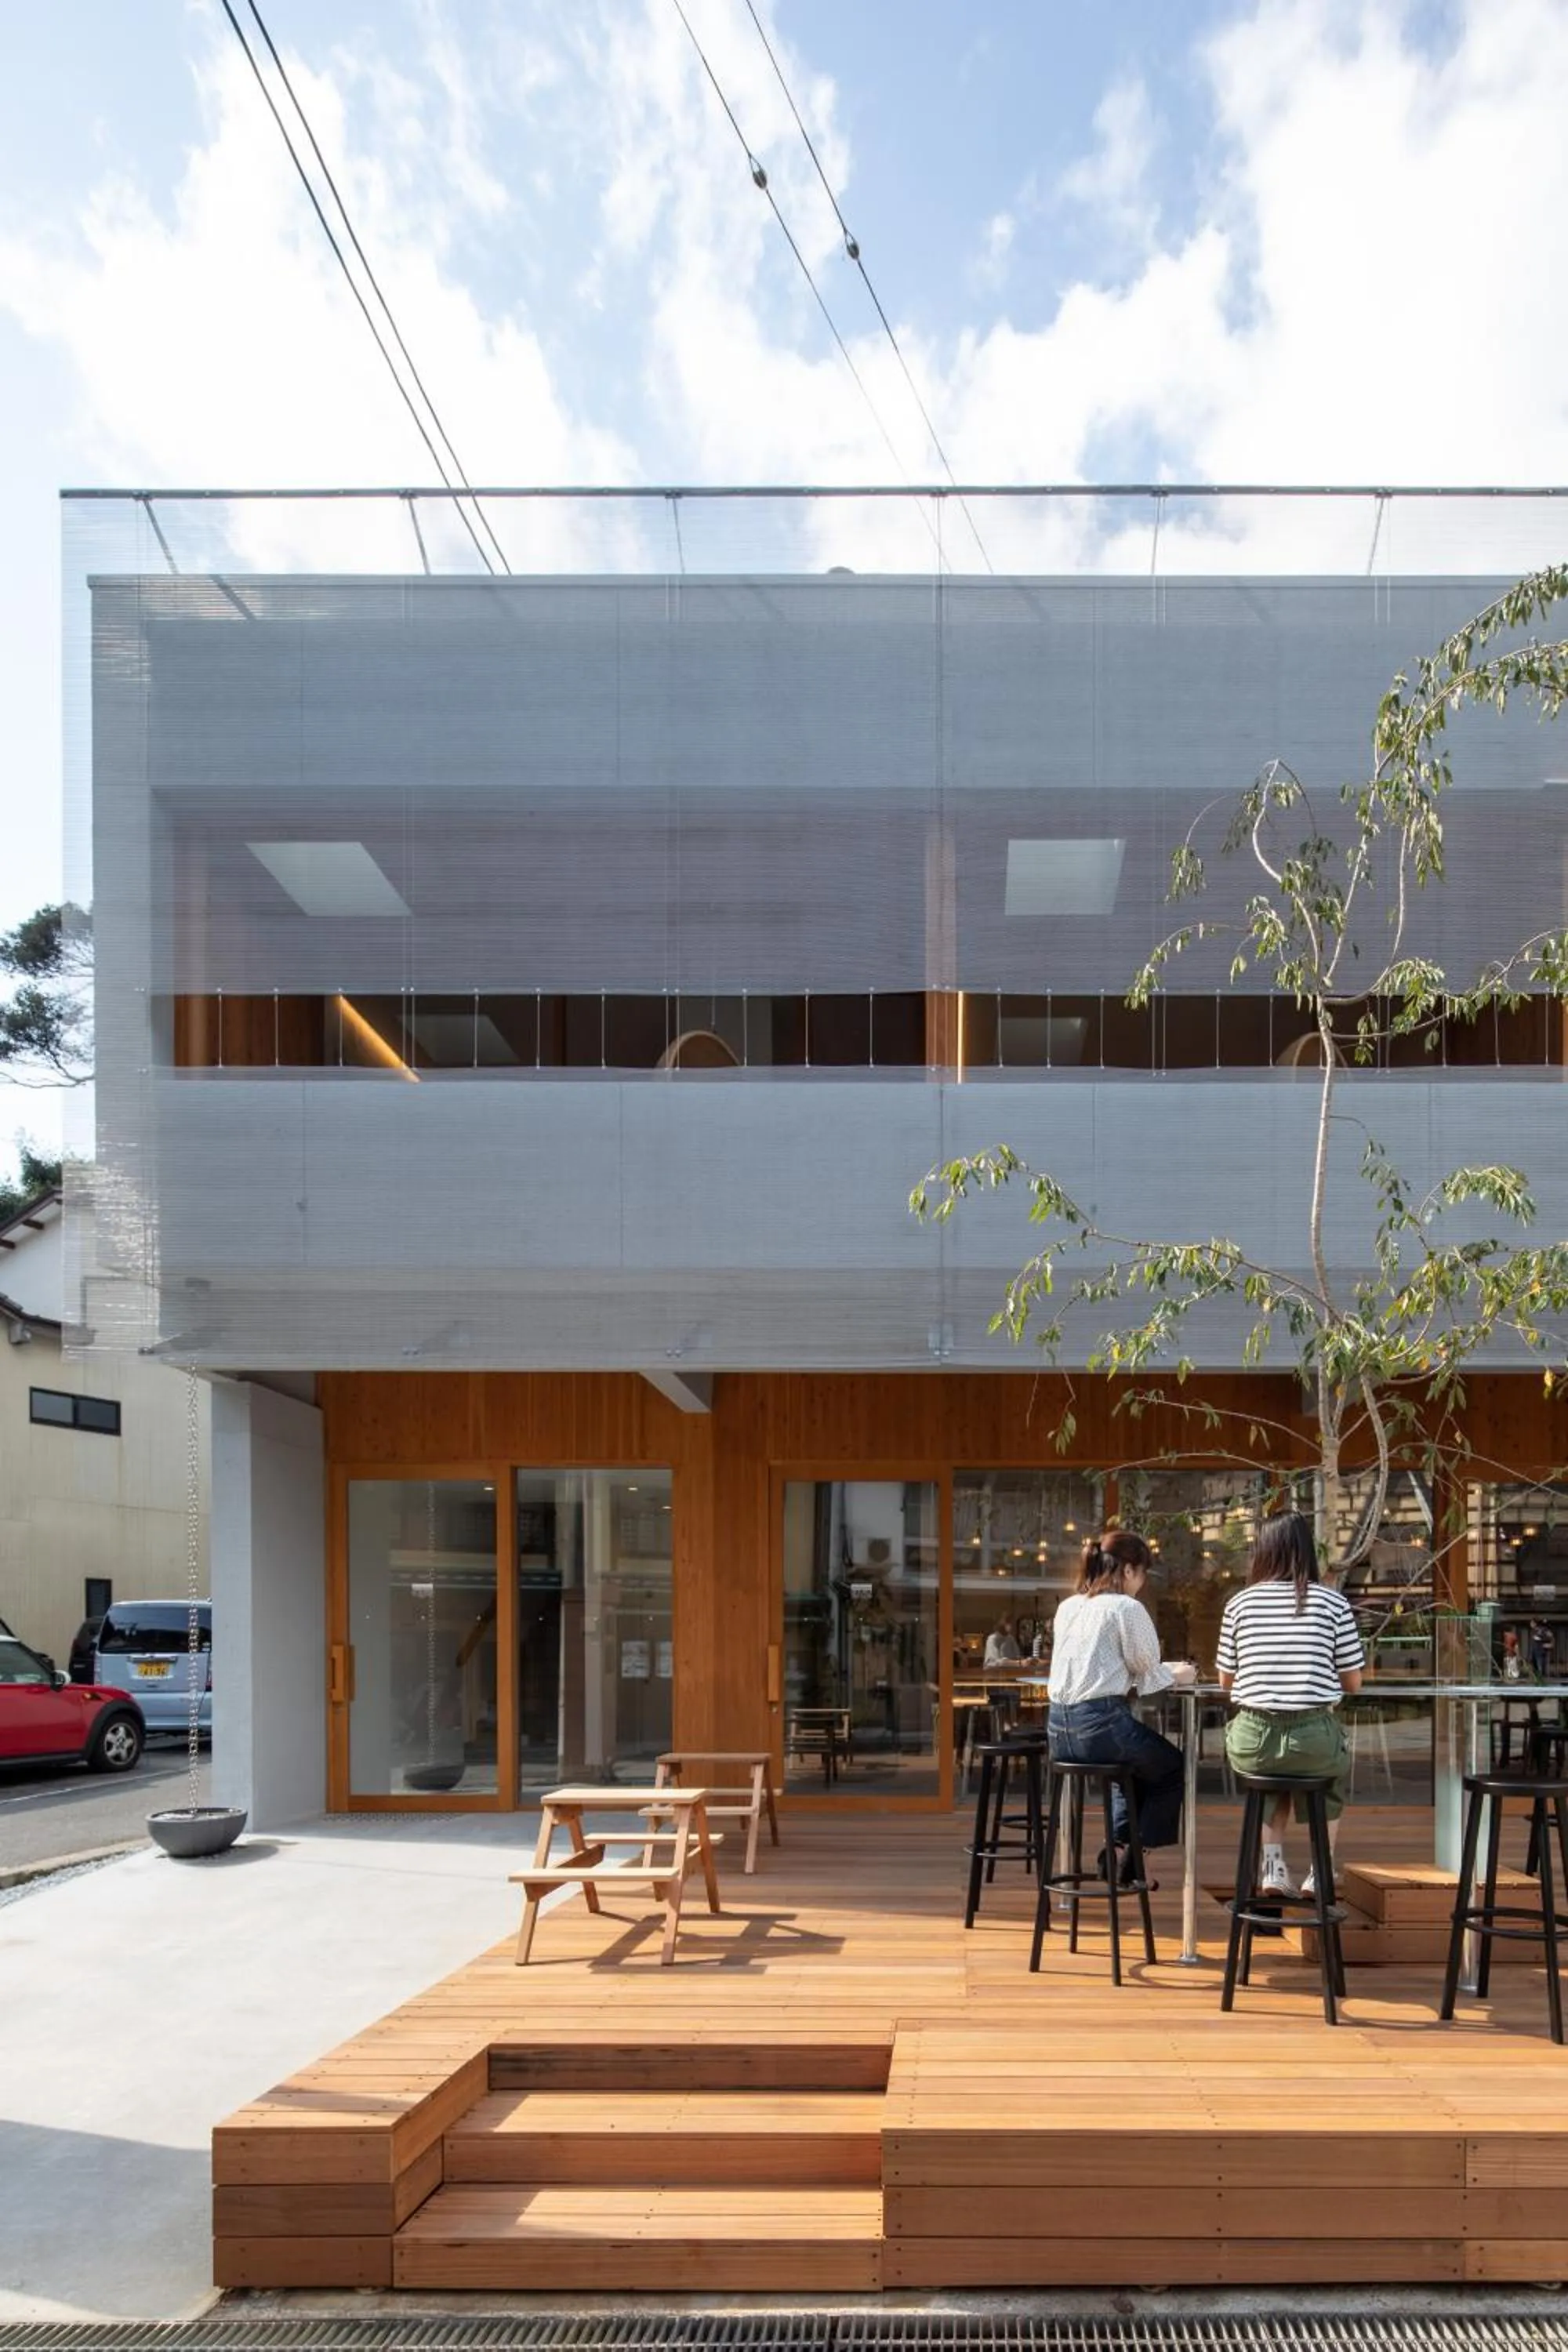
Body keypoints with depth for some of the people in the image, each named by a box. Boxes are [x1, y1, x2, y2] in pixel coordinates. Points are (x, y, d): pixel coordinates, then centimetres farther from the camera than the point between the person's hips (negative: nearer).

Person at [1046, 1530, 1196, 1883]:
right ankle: (1129, 1852, 13)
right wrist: (1175, 1676, 21)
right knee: (1173, 1767, 19)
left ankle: (1117, 1846, 23)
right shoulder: (1127, 1608, -8)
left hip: (1059, 1728, 7)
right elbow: (1147, 1674, -2)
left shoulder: (1068, 1607, 14)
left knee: (1136, 1764, 33)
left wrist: (1166, 1672, 28)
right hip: (1100, 1724, -7)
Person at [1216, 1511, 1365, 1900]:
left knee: (1273, 1769, 37)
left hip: (1252, 1743, 1)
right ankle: (1320, 1874, 33)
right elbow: (1353, 1681, 4)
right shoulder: (1333, 1603, -2)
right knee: (1337, 1766, 35)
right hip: (1313, 1740, -1)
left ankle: (1273, 1866, 26)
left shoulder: (1239, 1603, 2)